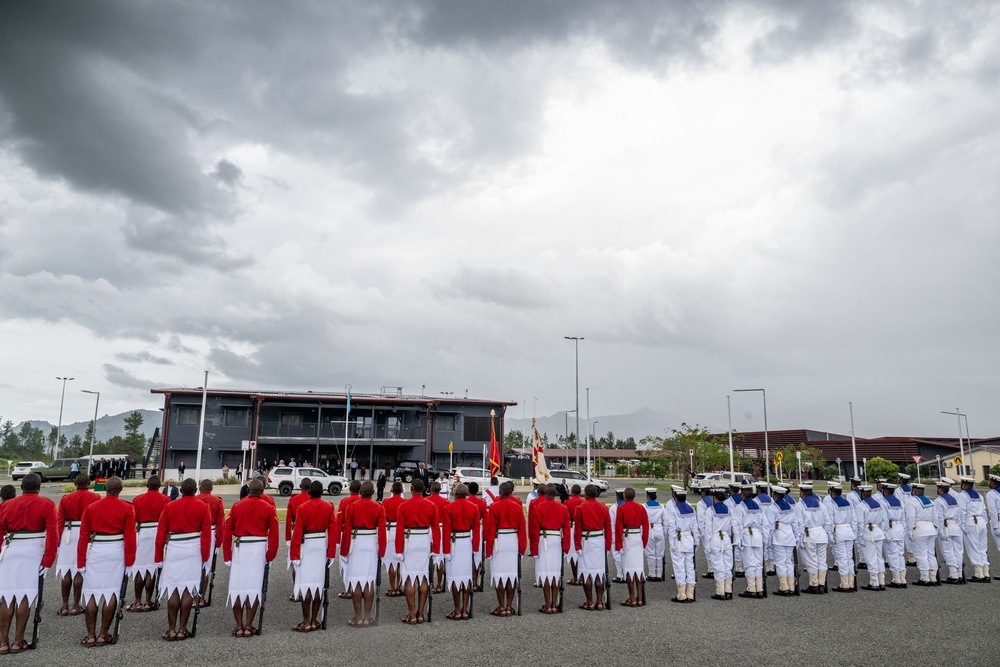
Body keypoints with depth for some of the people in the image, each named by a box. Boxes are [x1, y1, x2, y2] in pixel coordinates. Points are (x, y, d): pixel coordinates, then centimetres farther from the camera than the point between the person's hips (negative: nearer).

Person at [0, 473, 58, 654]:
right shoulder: (47, 505, -1)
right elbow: (52, 534, -8)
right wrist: (48, 559, -6)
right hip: (33, 552, -3)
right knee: (25, 596, 3)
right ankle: (18, 642, 9)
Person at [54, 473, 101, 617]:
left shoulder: (66, 499, 5)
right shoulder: (95, 497, -2)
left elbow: (59, 521, 4)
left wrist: (58, 540, 10)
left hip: (68, 534, 2)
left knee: (66, 569, 8)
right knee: (80, 570, 3)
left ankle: (65, 606, 12)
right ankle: (75, 606, 8)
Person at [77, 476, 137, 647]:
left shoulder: (90, 508, 3)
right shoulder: (127, 508, -3)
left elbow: (83, 536, 3)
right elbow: (130, 537, -4)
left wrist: (81, 561, 9)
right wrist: (129, 561, 1)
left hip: (94, 551, 2)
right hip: (116, 551, -2)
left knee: (92, 592, 9)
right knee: (111, 592, 5)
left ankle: (91, 635, 11)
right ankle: (103, 635, 10)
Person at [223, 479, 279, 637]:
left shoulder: (236, 507, 5)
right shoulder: (268, 508, -1)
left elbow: (227, 532, 3)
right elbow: (274, 534, -4)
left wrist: (227, 556, 8)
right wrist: (270, 556, 3)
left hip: (239, 550, 2)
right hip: (258, 550, -1)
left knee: (237, 587, 10)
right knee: (254, 588, 5)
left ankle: (239, 627, 14)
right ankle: (248, 627, 9)